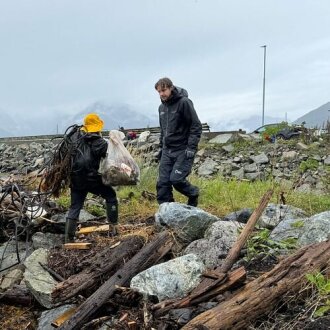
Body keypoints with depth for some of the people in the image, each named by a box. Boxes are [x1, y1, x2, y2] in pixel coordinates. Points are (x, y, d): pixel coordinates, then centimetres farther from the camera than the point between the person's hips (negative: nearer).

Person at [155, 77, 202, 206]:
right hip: (167, 151, 7)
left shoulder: (184, 102, -10)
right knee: (163, 183, -1)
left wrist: (191, 147, -18)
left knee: (176, 179, -17)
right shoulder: (162, 107, 13)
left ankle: (193, 194, 13)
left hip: (183, 150, -7)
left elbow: (196, 126, -12)